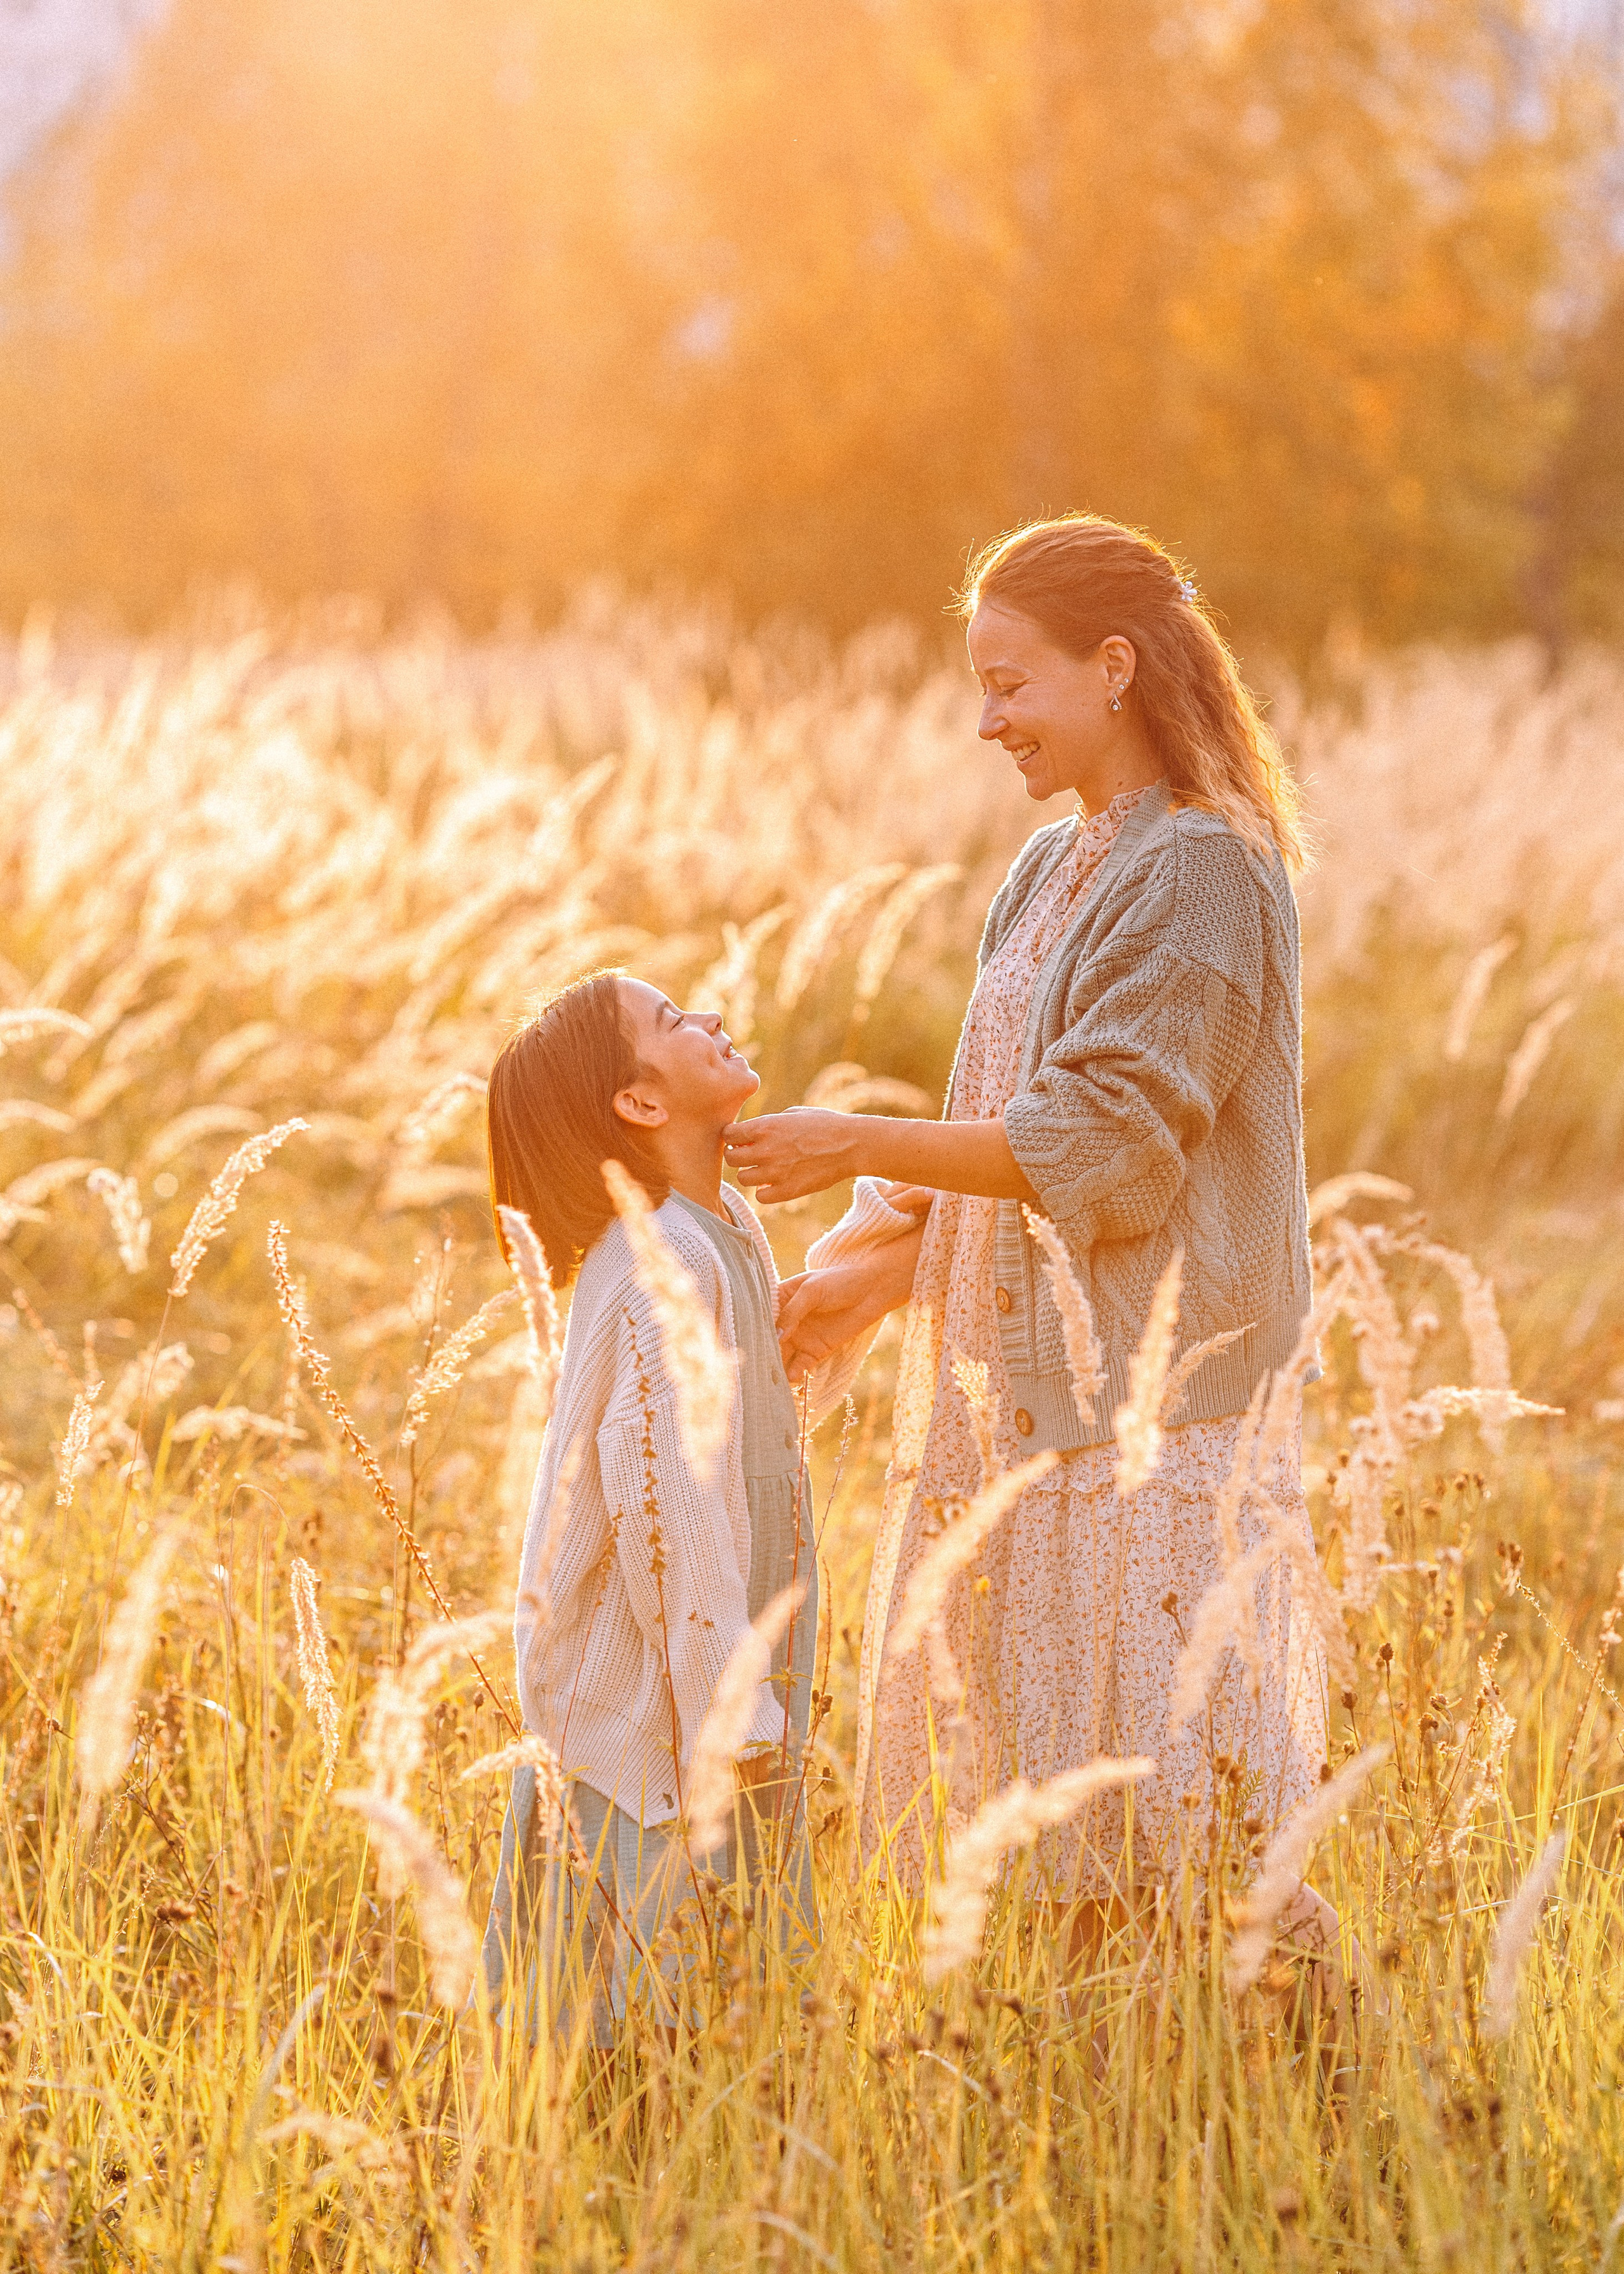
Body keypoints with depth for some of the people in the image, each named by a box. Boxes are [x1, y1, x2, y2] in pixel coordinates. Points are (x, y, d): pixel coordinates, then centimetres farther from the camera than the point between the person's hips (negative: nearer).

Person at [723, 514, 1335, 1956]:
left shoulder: (1203, 871, -13)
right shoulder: (1057, 870, 15)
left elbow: (1105, 1146, -19)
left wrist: (859, 1148, -14)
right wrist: (880, 1283, 9)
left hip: (1151, 1402, -9)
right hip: (1037, 1386, 9)